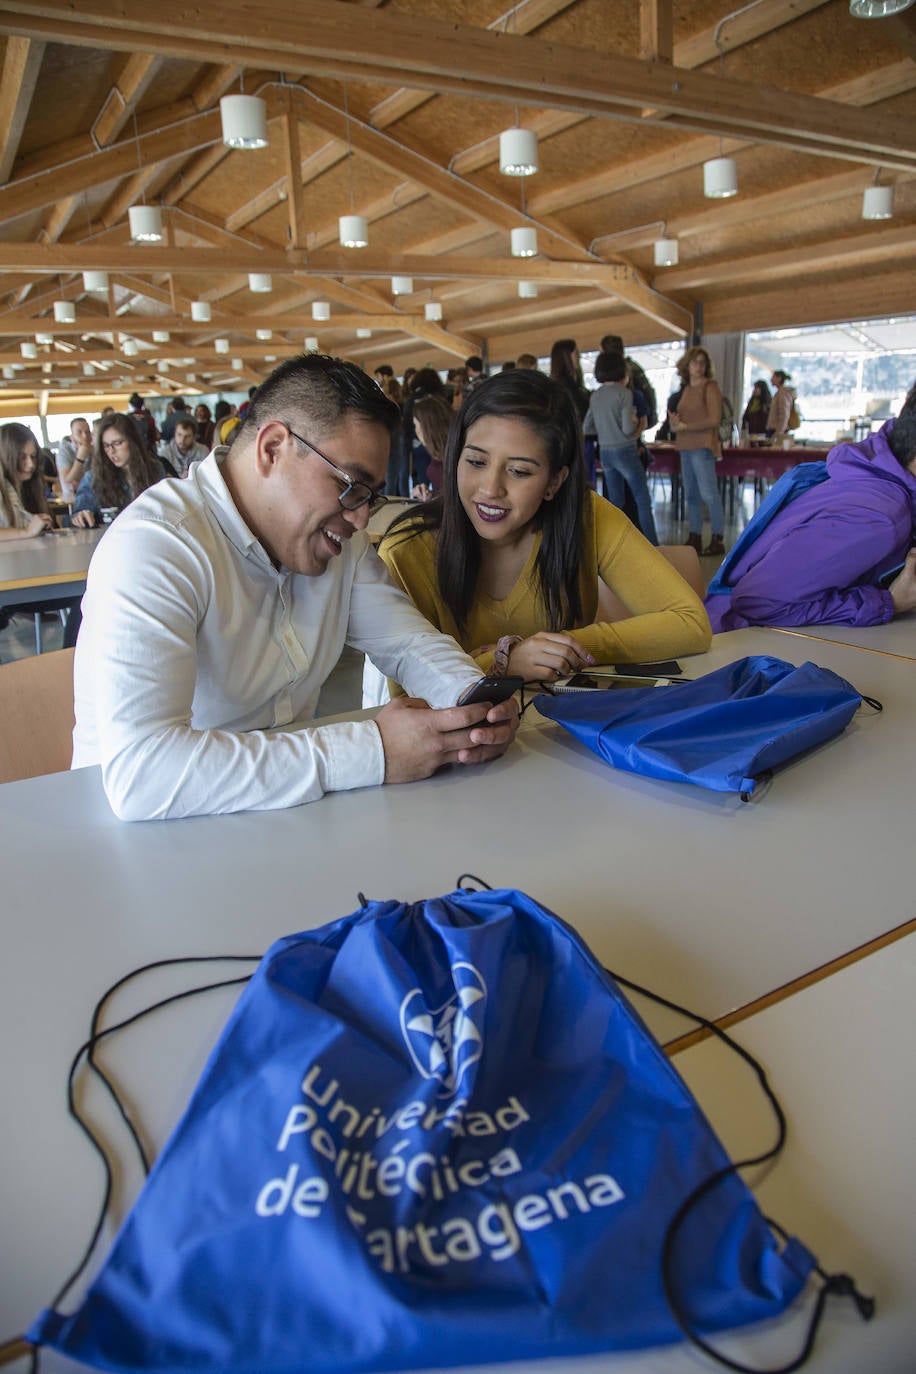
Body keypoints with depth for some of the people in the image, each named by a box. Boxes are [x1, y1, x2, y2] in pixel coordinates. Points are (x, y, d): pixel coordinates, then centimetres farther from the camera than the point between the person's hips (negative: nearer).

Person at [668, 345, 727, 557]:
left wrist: (685, 426, -12)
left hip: (703, 446, -7)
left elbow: (714, 419, -11)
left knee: (708, 493, -8)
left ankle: (717, 540, -4)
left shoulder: (710, 387, -4)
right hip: (686, 447, 7)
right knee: (691, 494, 9)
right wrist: (674, 422, -3)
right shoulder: (686, 389, 16)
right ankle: (695, 538, 15)